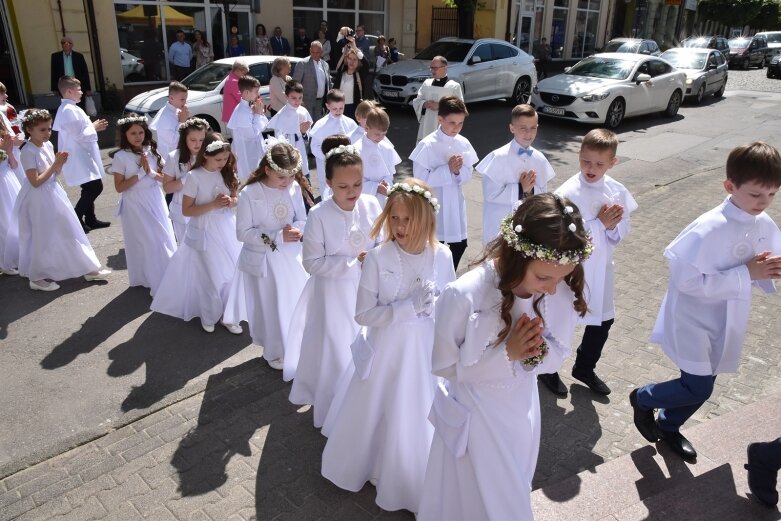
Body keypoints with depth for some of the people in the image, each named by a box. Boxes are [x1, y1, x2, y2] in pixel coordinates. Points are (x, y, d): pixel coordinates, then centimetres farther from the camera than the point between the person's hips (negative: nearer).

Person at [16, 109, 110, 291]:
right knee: (43, 238, 1)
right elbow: (35, 182, -21)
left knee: (68, 232, 13)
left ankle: (88, 269, 24)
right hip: (38, 200, -8)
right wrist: (55, 165, -20)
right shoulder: (28, 152, -18)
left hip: (53, 194, 8)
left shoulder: (48, 145, 5)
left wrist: (59, 164, -7)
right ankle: (37, 277, 16)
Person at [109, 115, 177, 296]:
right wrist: (140, 173, -16)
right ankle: (153, 280, 11)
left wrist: (151, 172, -15)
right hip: (135, 205, -4)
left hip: (155, 202, 4)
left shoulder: (151, 151, 3)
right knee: (146, 242, 0)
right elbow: (119, 187, -11)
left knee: (164, 239, 6)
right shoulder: (121, 156, -9)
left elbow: (163, 178, 4)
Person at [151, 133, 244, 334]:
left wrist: (231, 202, -11)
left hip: (227, 229, 4)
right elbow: (186, 210, -12)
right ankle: (209, 318, 27)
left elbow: (235, 198, 13)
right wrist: (213, 205, -23)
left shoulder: (226, 173, 1)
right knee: (211, 276, 7)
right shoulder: (195, 177, -14)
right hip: (206, 232, -4)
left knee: (232, 273, 5)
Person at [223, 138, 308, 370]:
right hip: (263, 259, -3)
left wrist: (296, 230, -22)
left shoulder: (294, 188, -8)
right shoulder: (249, 194, -20)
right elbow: (243, 232, -18)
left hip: (290, 256, 4)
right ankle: (275, 352, 34)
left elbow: (302, 220, 3)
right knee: (270, 307, 12)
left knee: (296, 303, 15)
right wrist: (277, 237, -26)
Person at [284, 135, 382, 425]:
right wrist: (354, 262, -22)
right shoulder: (319, 215, -19)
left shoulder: (371, 206, -8)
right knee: (335, 352, 9)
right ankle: (331, 411, 34)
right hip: (334, 294, -4)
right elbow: (313, 262, -17)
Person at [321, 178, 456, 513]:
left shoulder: (442, 256, -8)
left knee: (421, 418, 14)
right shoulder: (377, 258, -16)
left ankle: (414, 483, 41)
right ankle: (368, 467, 45)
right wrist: (409, 306, -24)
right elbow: (364, 314, -15)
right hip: (386, 350, -2)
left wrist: (436, 305, -17)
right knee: (378, 416, 14)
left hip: (427, 350, 2)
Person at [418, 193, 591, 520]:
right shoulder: (464, 295, -33)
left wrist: (539, 352, -28)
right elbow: (443, 365, -19)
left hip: (523, 407, 5)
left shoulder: (562, 290, -18)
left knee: (514, 494, 29)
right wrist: (506, 352, -30)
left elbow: (558, 355, -5)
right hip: (475, 414, -4)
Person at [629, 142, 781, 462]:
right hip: (695, 323, -7)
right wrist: (747, 273, -27)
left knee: (701, 386, 19)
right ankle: (642, 398, 28)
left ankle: (668, 426, 44)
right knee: (698, 389, -1)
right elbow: (688, 281, -28)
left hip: (724, 323, 7)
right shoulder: (709, 229, -27)